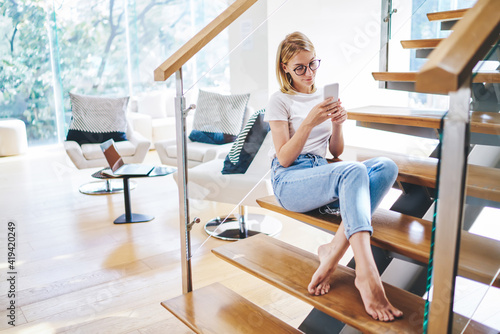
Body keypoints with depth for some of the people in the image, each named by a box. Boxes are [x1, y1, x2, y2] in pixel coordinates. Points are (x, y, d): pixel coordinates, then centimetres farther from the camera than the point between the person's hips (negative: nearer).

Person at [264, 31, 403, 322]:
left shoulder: (324, 98, 20)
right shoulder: (280, 101, 4)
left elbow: (336, 151, 20)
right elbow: (284, 159, -5)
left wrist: (337, 125, -1)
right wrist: (309, 122, -17)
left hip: (322, 173, 6)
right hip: (289, 181, -5)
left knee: (387, 166, -23)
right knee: (354, 170, -36)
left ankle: (334, 250, -32)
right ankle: (367, 276, -49)